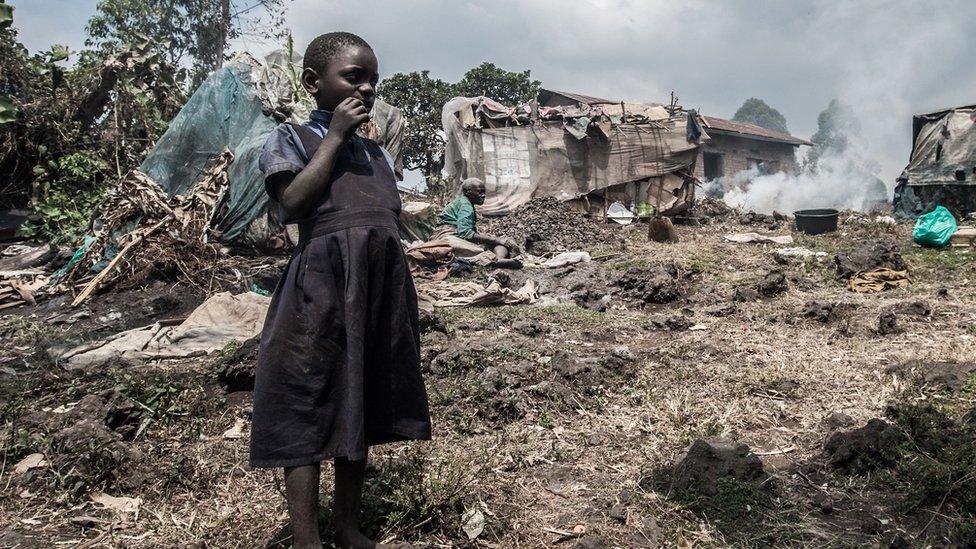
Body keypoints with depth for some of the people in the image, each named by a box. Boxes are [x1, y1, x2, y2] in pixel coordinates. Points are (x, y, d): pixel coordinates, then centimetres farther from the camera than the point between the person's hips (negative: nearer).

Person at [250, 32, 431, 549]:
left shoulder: (376, 153, 18)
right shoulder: (291, 138, 3)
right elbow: (293, 203, -15)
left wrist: (401, 301, 17)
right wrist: (335, 136, -9)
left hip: (380, 290, 6)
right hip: (322, 286, -6)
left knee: (360, 408, 12)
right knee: (308, 410, -3)